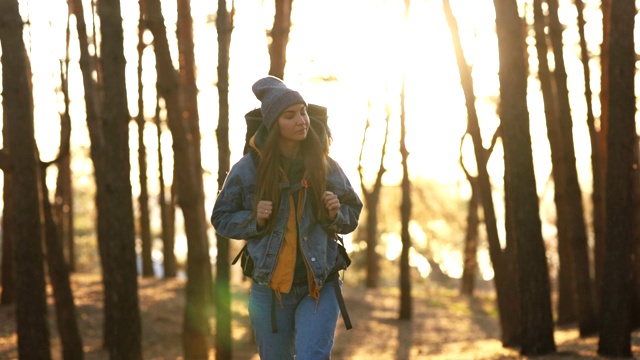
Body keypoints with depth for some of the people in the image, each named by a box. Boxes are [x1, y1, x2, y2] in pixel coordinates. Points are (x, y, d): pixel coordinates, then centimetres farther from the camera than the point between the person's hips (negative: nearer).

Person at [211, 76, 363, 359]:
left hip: (319, 286, -1)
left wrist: (336, 214, -12)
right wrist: (254, 219, -15)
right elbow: (221, 218, 3)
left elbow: (352, 215, 10)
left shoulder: (325, 166, -2)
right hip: (270, 289, 1)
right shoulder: (248, 169, -6)